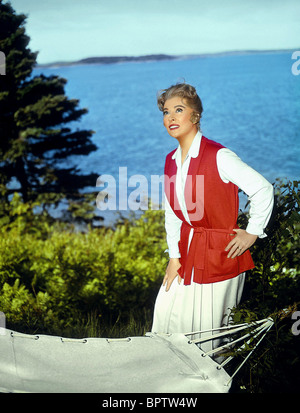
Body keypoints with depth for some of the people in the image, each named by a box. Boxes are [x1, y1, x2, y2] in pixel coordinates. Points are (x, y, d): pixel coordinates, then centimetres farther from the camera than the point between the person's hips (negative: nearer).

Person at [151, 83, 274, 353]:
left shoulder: (219, 156, -16)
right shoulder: (171, 161, 6)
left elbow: (263, 189, -13)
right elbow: (172, 213, 11)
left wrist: (252, 233, -8)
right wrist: (174, 256, 5)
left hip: (220, 252, -6)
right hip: (187, 249, 7)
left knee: (205, 329, 0)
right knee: (166, 315, 10)